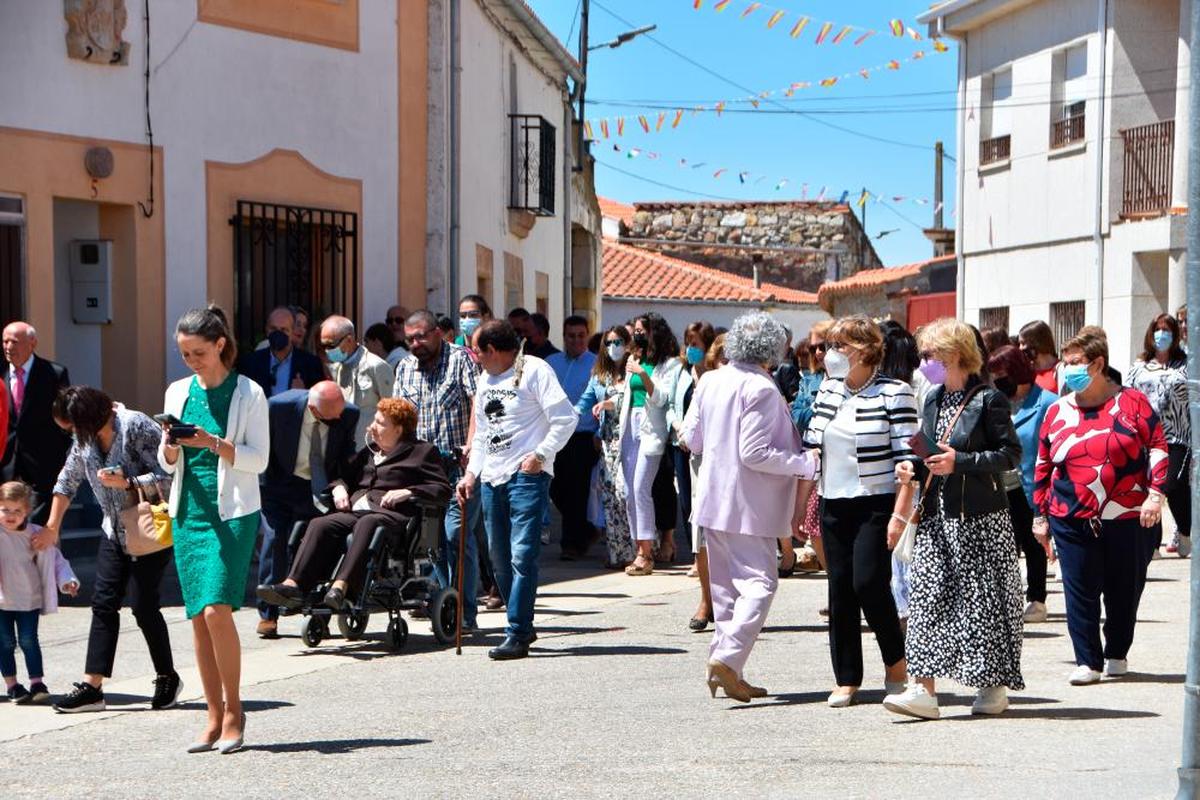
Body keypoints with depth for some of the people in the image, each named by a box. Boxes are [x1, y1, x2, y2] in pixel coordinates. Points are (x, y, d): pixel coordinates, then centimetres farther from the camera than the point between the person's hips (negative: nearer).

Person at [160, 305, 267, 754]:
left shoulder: (248, 393, -3)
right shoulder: (178, 392, 11)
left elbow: (259, 459, -6)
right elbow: (167, 463, 15)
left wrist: (216, 444, -19)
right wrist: (170, 449, -7)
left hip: (232, 513, -5)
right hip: (189, 510, 5)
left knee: (217, 609, -16)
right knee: (198, 617, 4)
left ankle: (233, 708, 0)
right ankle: (215, 717, 12)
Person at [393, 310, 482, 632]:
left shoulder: (460, 359, 0)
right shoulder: (405, 368, 17)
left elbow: (477, 401, -11)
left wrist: (472, 443, -23)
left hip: (458, 462, -6)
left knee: (457, 534, -11)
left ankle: (464, 613, -7)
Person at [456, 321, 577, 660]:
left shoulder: (534, 370, -4)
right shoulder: (485, 378, 20)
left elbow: (566, 419, -11)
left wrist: (540, 455, -15)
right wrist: (471, 472, 14)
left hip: (527, 476, -8)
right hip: (492, 477, 8)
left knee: (522, 555, -12)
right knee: (500, 558, 9)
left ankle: (517, 635, -11)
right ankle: (523, 626, 21)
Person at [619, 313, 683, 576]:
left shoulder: (670, 363, -3)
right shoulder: (634, 359, 17)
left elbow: (660, 398, -11)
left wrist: (643, 375, -19)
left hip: (652, 429, -7)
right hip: (631, 425, 7)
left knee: (641, 488, -14)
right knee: (631, 490, 4)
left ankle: (646, 553, -12)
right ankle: (641, 550, 9)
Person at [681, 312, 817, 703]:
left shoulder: (710, 381, 5)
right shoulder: (761, 389, -17)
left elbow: (691, 439, 11)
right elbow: (755, 454, -20)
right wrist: (805, 464, -12)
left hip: (713, 499, 8)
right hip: (746, 504, -8)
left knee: (726, 584, 13)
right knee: (760, 581, -3)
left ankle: (728, 673, 16)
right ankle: (728, 656, -17)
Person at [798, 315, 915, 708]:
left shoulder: (895, 393, -8)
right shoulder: (827, 391, 10)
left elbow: (907, 458, -12)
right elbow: (811, 450, 14)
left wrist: (901, 513, -18)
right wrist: (798, 506, 12)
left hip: (876, 504, -6)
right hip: (833, 505, 6)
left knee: (869, 583, -12)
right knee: (839, 591, 5)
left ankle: (896, 664, 12)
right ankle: (846, 680, 13)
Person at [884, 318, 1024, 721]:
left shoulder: (988, 399, -8)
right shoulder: (933, 401, 14)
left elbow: (1011, 454, -11)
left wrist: (960, 461, -20)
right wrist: (912, 471, 3)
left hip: (980, 516, -6)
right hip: (937, 514, 6)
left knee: (983, 596, 1)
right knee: (927, 596, -3)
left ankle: (993, 686, 16)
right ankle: (923, 688, -5)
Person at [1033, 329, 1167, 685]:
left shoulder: (1131, 401, 0)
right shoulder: (1057, 411, 8)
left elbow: (1157, 446, 0)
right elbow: (1043, 466, 14)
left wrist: (1155, 494, -10)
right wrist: (1040, 515, 13)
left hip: (1128, 519, -2)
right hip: (1072, 521, 2)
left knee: (1125, 589, 8)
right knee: (1080, 591, -1)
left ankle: (1117, 654, 28)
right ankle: (1087, 661, 8)